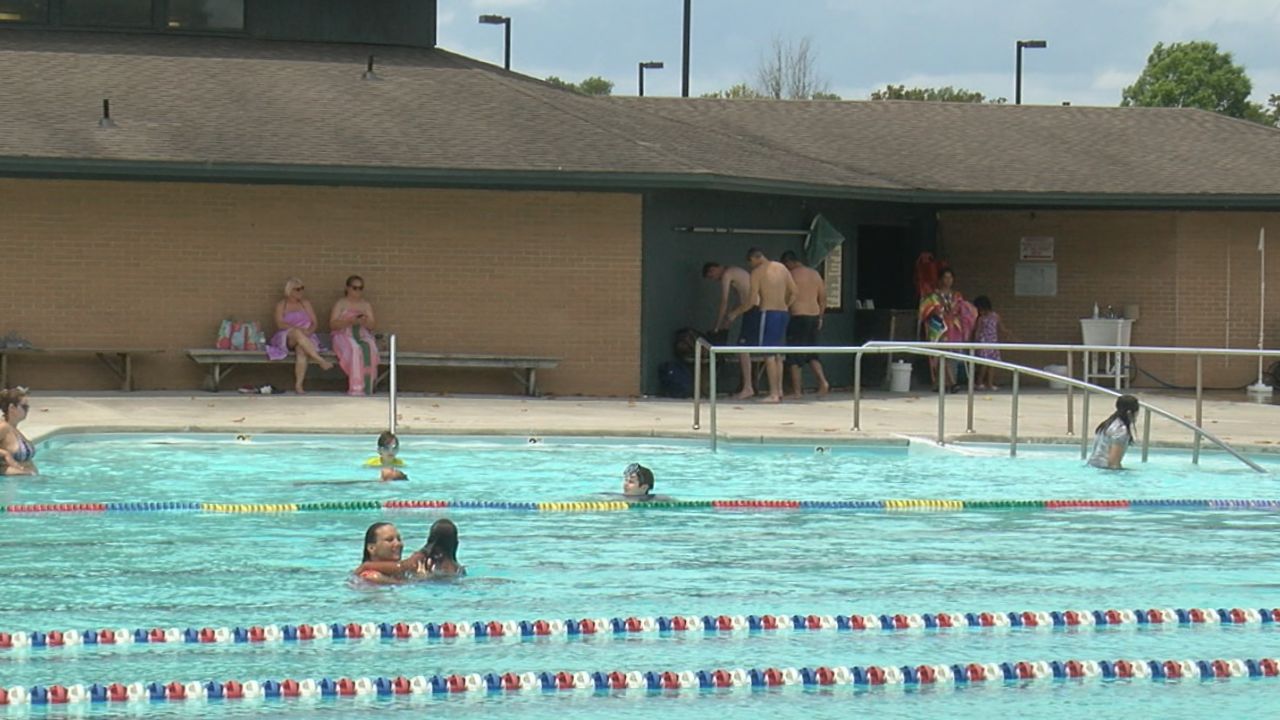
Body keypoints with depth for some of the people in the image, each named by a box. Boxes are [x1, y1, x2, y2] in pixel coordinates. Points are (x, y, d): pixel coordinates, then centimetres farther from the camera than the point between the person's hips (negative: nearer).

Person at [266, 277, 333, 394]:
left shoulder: (305, 303, 17)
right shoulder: (281, 305, 10)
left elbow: (314, 322, 11)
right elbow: (280, 324, -5)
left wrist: (309, 331, -13)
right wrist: (298, 329, -19)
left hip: (304, 336, 2)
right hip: (286, 338, -2)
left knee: (302, 350, -36)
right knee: (297, 333, -39)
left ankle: (298, 384, -43)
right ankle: (320, 360, -49)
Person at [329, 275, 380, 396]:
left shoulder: (366, 305, 18)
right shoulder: (340, 304, 9)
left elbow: (371, 326, 9)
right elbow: (332, 324, -1)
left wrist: (365, 322, -15)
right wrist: (349, 321, -16)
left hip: (363, 336, 3)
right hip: (343, 336, -3)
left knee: (368, 347, -34)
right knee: (355, 349, -37)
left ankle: (366, 389, -36)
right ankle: (356, 388, -40)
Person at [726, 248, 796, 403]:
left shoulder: (757, 272, -7)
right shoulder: (781, 268, 11)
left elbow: (752, 300, -10)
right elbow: (793, 292, 12)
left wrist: (735, 313, 2)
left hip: (768, 313, -7)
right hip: (783, 313, 7)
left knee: (769, 354, -4)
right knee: (778, 354, 15)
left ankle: (774, 394, -8)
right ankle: (779, 390, 15)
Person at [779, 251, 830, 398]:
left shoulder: (792, 275, -8)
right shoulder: (815, 274, 12)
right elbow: (823, 298, 14)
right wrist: (820, 317, 21)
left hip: (798, 317, -7)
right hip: (814, 316, 7)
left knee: (794, 356, 0)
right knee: (811, 354, 16)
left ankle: (796, 390, 0)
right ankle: (823, 382, 1)